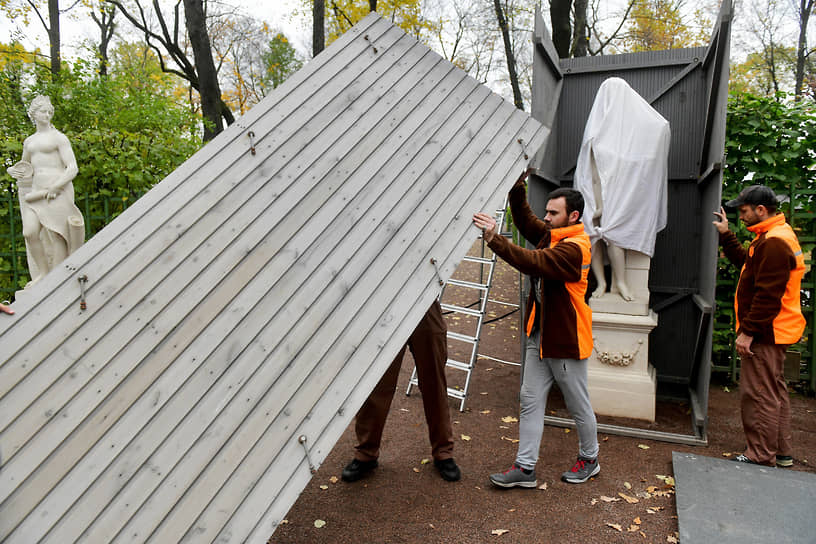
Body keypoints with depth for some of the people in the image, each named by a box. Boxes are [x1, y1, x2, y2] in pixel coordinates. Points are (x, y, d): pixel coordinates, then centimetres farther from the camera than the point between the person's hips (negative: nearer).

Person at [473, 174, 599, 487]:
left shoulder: (575, 248, -21)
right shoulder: (551, 236, 8)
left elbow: (533, 262, -33)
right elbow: (524, 219, 15)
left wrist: (493, 239, -40)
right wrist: (518, 185, -1)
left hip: (566, 339, -8)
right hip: (540, 334, 9)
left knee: (578, 406, 11)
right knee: (530, 401, 8)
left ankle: (589, 460, 33)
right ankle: (525, 468, 14)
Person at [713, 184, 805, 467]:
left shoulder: (774, 242, -21)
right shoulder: (775, 236, 13)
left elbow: (768, 294, -24)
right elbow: (747, 262, 25)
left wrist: (748, 332, -22)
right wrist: (726, 235, 23)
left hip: (764, 334, -11)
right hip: (772, 332, 11)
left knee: (759, 395, -3)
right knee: (775, 391, 19)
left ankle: (761, 457, 6)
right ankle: (781, 452, 31)